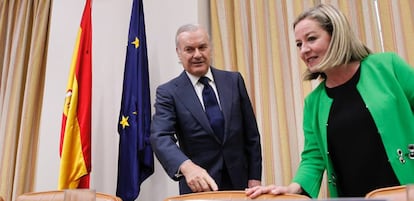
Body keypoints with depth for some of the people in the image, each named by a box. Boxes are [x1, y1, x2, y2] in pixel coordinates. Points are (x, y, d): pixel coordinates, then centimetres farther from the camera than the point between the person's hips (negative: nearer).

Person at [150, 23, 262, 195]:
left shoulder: (233, 80, 1)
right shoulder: (168, 92, -6)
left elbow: (250, 133, 3)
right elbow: (160, 137, -21)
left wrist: (254, 177, -1)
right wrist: (187, 167, -38)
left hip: (238, 182, 2)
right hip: (199, 187, -2)